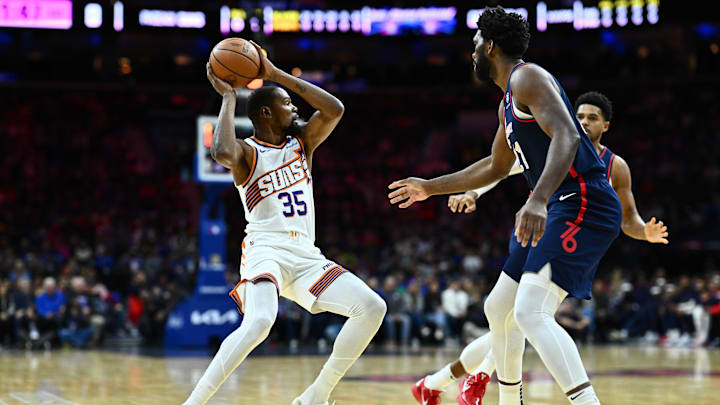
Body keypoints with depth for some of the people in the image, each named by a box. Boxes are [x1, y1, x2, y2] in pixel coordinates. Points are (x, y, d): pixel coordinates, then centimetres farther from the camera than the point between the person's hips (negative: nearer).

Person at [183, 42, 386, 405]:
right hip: (266, 250, -6)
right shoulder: (246, 152, 0)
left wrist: (276, 74, 2)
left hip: (306, 256, 6)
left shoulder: (302, 141, 18)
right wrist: (228, 97, -12)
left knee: (372, 308, -8)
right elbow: (222, 152, -25)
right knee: (259, 322, -34)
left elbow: (335, 109, 2)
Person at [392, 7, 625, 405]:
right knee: (498, 309, 21)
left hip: (582, 204, -11)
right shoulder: (508, 101, 23)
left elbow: (567, 137, -25)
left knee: (531, 312, -26)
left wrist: (538, 199, -37)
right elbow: (496, 166, 38)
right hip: (560, 209, 11)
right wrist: (431, 187, 44)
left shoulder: (527, 78, -9)